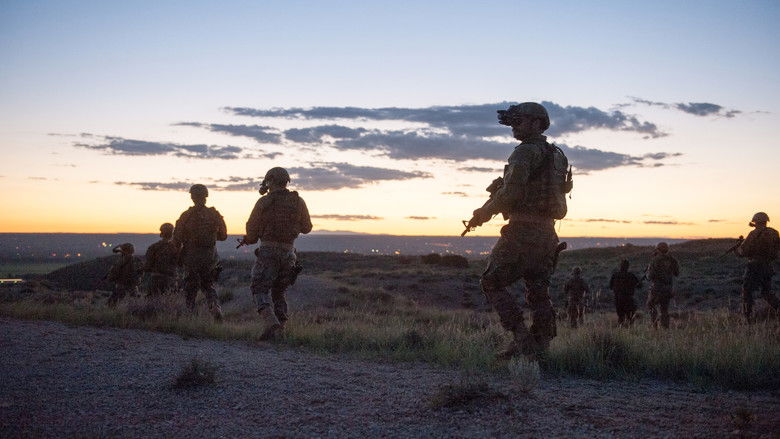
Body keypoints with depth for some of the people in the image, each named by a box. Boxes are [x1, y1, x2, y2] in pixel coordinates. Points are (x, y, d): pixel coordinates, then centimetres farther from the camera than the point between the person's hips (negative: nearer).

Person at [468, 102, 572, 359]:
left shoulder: (526, 152, -10)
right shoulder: (557, 155, 18)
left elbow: (511, 192, -21)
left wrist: (485, 212, -5)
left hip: (522, 232, -9)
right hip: (547, 234, 9)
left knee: (491, 283, 1)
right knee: (538, 293, 11)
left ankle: (521, 338, -6)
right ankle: (539, 348, 10)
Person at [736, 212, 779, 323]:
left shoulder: (754, 234, -14)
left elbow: (744, 251, -13)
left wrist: (739, 250, 9)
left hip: (755, 267, -6)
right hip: (768, 267, 6)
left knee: (747, 291, 4)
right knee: (767, 292, 21)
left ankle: (748, 318, 2)